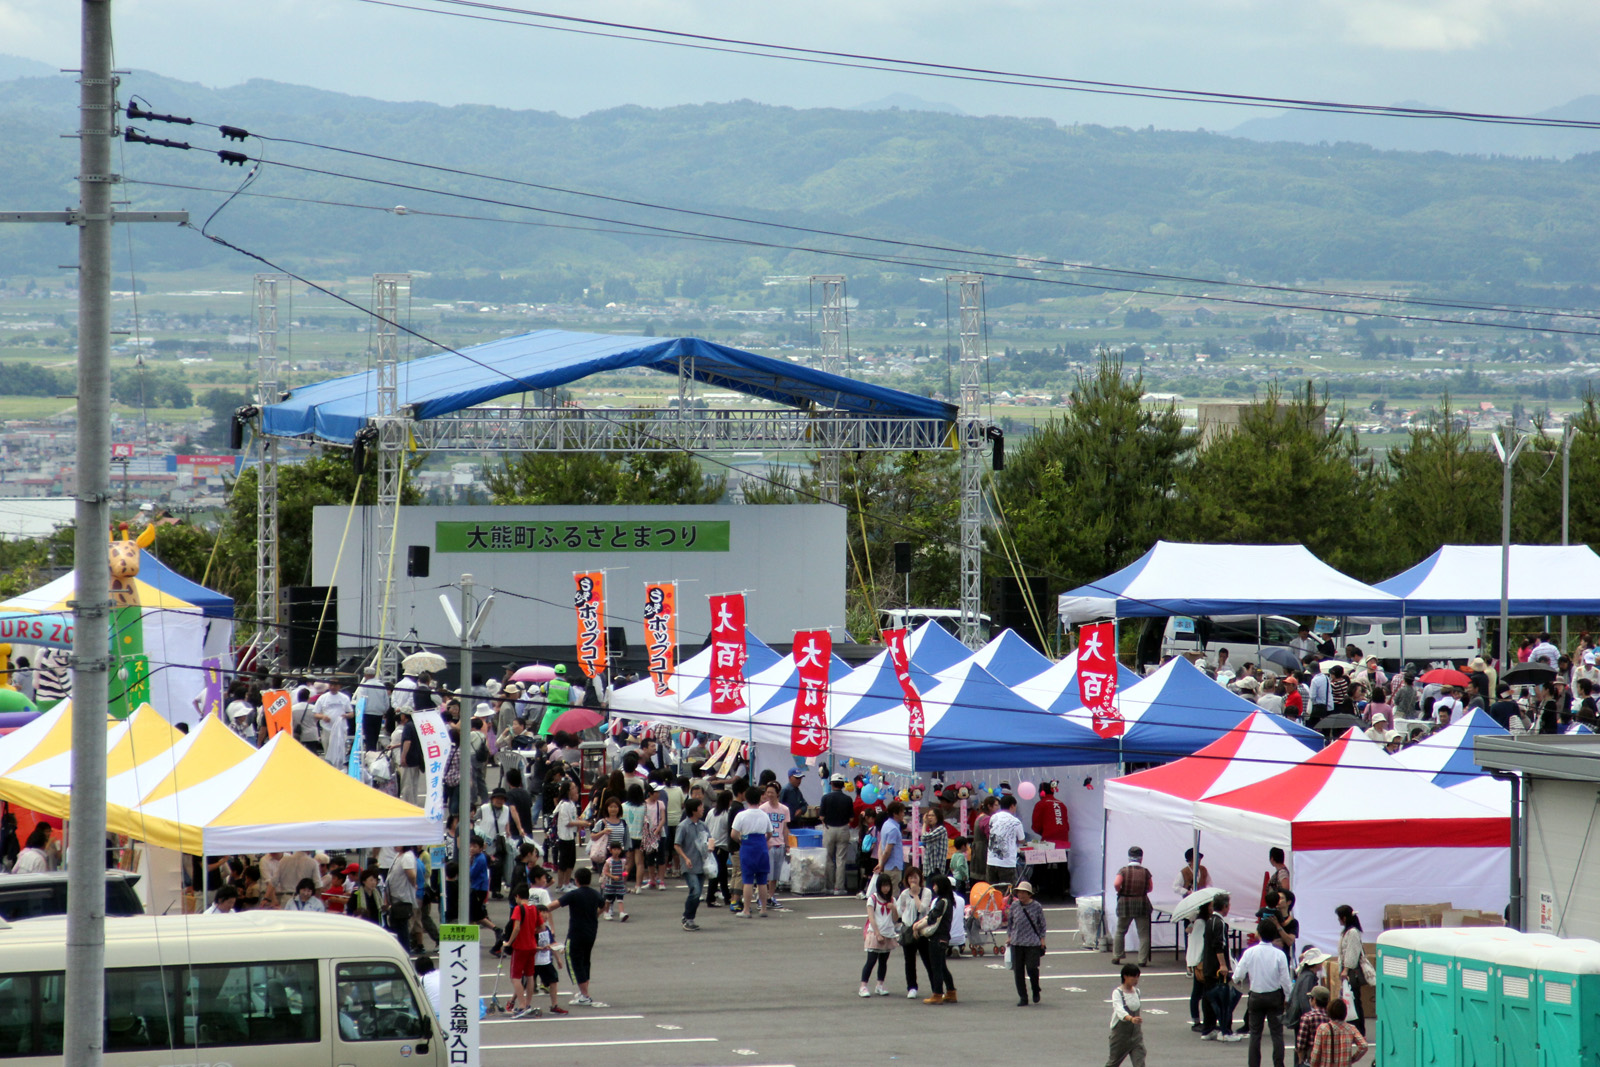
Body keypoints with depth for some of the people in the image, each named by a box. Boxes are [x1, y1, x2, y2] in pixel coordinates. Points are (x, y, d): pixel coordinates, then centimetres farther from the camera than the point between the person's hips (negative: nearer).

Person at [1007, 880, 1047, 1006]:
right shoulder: (1014, 905, 5)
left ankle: (1036, 991, 19)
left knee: (1032, 968, -9)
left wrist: (1042, 939, 1)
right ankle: (1022, 997, 10)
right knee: (1018, 970, 1)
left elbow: (1042, 924, 6)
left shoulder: (1036, 906, -1)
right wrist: (1009, 936, 8)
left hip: (1032, 943, -3)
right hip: (1016, 943, 3)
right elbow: (1009, 922, 15)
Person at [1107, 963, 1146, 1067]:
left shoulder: (1137, 992, 4)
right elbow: (1119, 1009, -32)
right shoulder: (1117, 993, -16)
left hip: (1136, 1032, 4)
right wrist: (1131, 1018, -50)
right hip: (1120, 1033, -4)